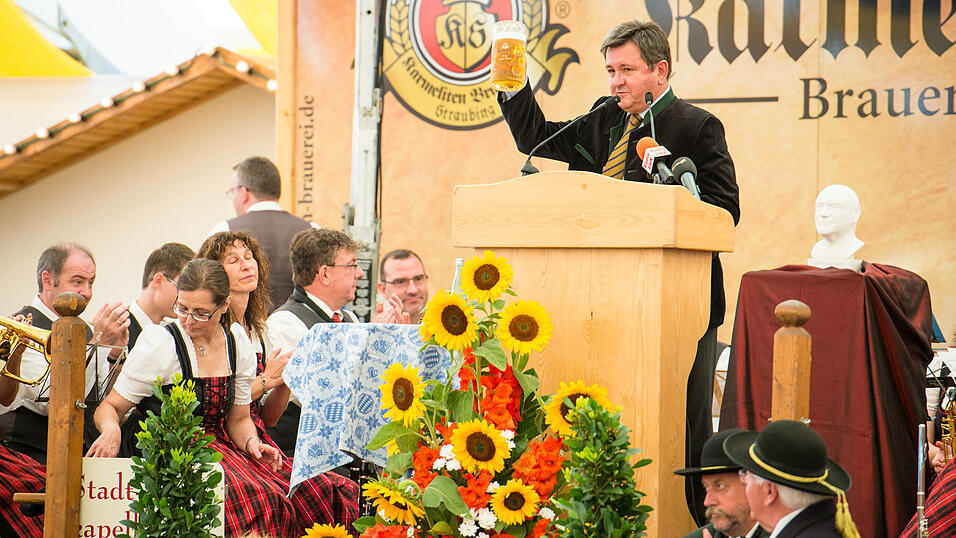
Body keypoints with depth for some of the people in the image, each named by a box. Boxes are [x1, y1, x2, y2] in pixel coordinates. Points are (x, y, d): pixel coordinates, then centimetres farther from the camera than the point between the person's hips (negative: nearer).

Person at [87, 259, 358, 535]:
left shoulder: (238, 344, 7)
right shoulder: (160, 343, -7)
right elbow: (110, 407, -4)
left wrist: (252, 441, -5)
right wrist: (111, 430, -27)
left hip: (224, 448, 5)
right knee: (262, 498, -33)